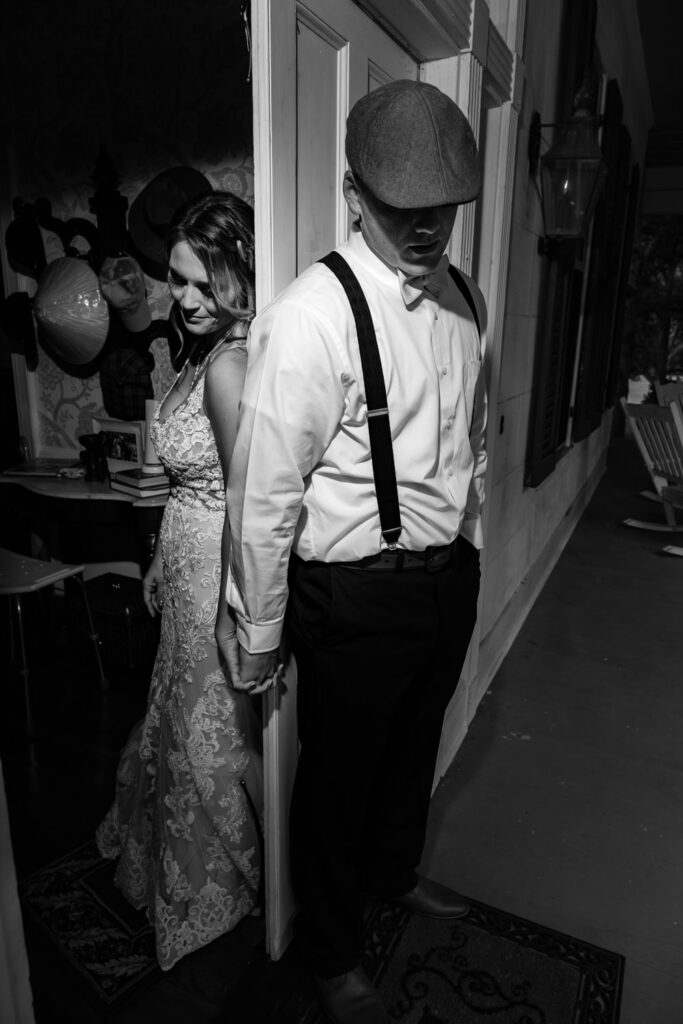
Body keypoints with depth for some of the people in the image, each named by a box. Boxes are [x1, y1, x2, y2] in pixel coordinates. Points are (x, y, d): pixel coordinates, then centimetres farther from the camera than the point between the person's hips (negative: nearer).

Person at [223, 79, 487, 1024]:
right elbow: (263, 496, -19)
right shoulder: (311, 318, -21)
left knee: (415, 742, 28)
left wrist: (468, 553, 18)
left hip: (450, 574, 7)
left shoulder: (465, 297, 3)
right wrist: (256, 639, -10)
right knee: (338, 774, 16)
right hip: (357, 594, -7)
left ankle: (395, 869, 61)